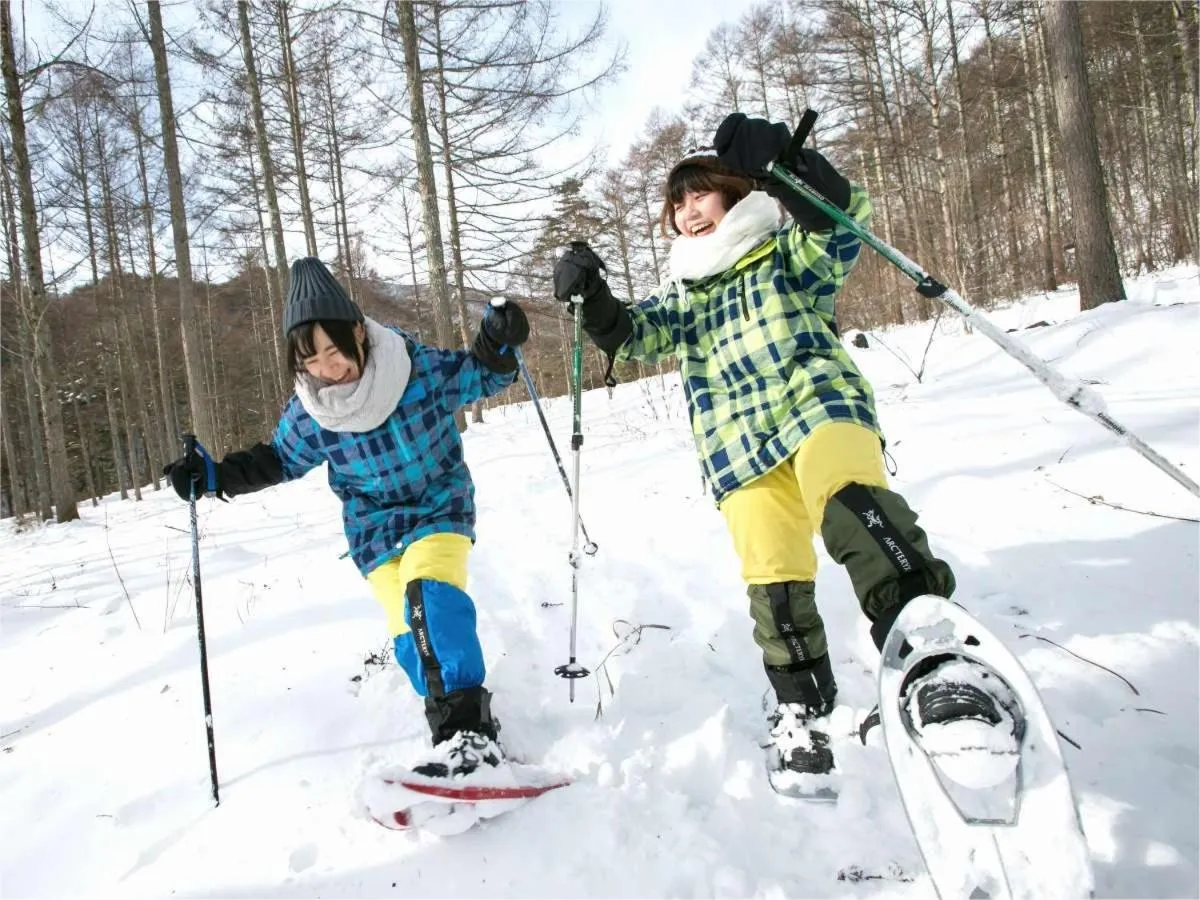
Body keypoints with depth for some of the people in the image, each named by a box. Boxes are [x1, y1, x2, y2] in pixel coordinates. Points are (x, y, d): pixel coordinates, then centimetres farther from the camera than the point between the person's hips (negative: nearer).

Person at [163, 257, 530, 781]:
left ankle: (467, 729, -27)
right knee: (411, 634, -7)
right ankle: (460, 729, 8)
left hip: (440, 506, -3)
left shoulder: (421, 369, -19)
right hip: (376, 526, 3)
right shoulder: (308, 412, -11)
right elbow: (280, 459, 9)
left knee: (430, 594, -28)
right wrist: (216, 476, -2)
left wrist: (496, 345, -23)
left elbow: (478, 376, -2)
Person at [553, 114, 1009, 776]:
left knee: (851, 501, -33)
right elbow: (636, 334, 8)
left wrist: (783, 164, -23)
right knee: (773, 578, -4)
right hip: (740, 449, 4)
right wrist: (593, 301, -12)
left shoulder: (788, 254, 13)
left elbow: (844, 223, -7)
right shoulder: (681, 293, 25)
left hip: (819, 406, -3)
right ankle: (801, 704, 12)